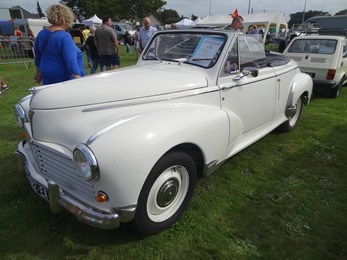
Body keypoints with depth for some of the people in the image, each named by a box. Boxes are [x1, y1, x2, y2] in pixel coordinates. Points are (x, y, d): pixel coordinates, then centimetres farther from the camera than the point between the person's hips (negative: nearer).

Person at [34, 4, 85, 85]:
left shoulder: (42, 33, 6)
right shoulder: (65, 36, -19)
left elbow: (38, 55, 18)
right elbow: (71, 61, -28)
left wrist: (39, 72, 30)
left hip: (47, 77, 8)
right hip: (64, 78, -8)